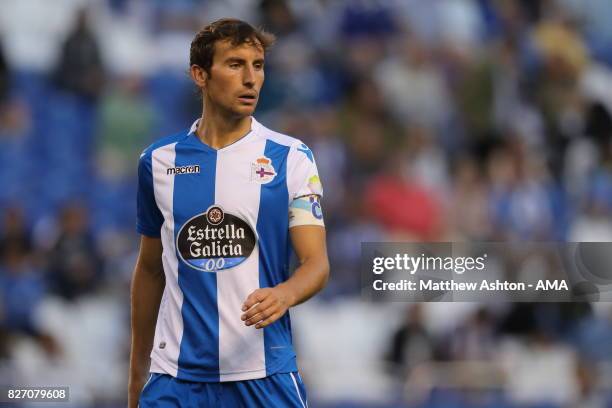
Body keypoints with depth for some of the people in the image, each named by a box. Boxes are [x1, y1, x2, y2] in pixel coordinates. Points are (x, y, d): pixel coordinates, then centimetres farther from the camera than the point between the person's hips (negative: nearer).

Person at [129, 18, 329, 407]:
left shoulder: (291, 158, 0)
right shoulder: (158, 161, 6)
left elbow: (317, 263, -6)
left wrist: (285, 294, -28)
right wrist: (137, 373, 15)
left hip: (264, 375, -2)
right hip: (176, 375, 2)